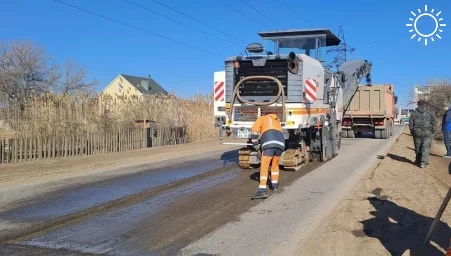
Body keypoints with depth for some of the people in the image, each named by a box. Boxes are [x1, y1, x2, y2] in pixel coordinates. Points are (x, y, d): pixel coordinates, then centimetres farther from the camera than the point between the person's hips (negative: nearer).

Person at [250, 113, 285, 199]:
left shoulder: (262, 118, 24)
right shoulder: (277, 122, 41)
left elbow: (255, 128, 5)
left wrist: (255, 142, 12)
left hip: (269, 142, -5)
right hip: (280, 142, 5)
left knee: (264, 166, -6)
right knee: (275, 164, 26)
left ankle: (262, 191, -16)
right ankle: (274, 185, 37)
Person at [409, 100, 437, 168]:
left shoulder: (414, 113, 4)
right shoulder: (430, 112, 1)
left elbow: (410, 124, 4)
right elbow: (434, 123, -1)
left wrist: (412, 132, 13)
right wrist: (433, 132, 8)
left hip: (417, 133, 2)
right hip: (427, 133, -2)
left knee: (418, 148, 13)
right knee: (426, 148, 0)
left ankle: (418, 161, 23)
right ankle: (423, 162, -9)